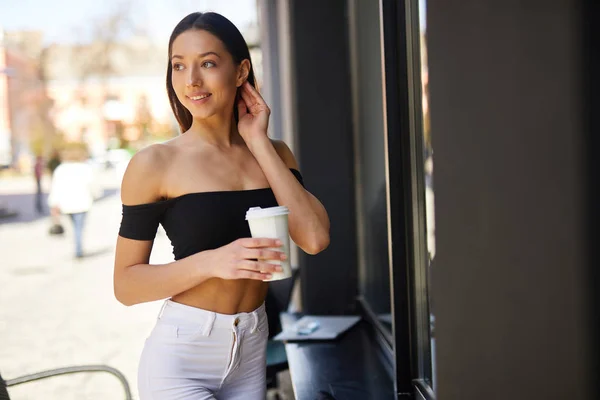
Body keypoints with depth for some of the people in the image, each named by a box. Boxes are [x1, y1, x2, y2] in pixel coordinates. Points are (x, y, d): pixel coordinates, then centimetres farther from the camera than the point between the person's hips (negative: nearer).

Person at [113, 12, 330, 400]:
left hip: (252, 353, 4)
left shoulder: (274, 152, 3)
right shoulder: (155, 164, -9)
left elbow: (315, 237, -11)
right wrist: (211, 261, -23)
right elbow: (126, 285, -8)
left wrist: (259, 143, -9)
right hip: (181, 358, -4)